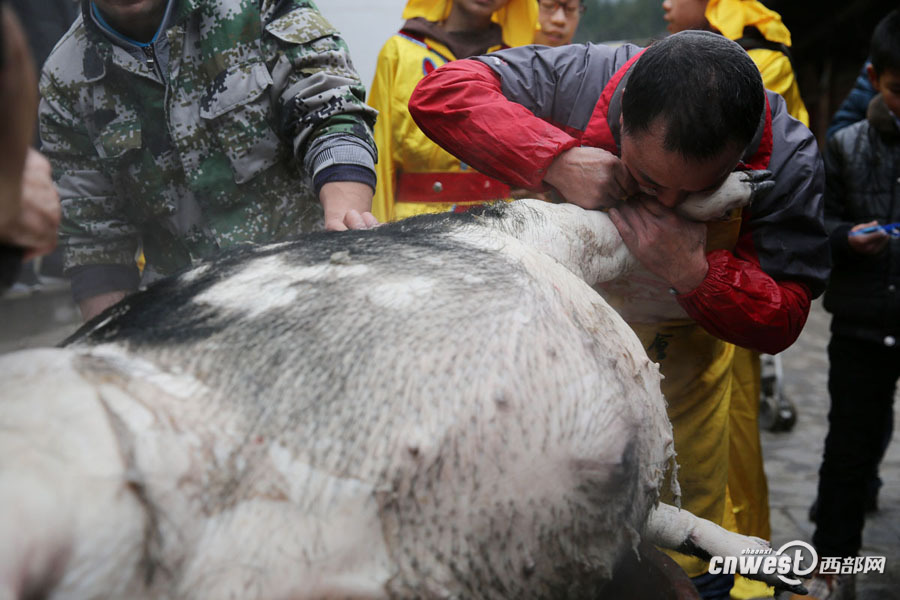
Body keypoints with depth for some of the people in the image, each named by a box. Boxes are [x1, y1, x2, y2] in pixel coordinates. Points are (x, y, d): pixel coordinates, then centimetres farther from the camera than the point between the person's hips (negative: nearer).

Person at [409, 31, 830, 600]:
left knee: (690, 517, 11)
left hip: (684, 337, 1)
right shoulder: (582, 79, -31)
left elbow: (781, 322, -21)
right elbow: (441, 92, -32)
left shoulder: (789, 160, -26)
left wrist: (693, 274, -41)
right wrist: (555, 159, -44)